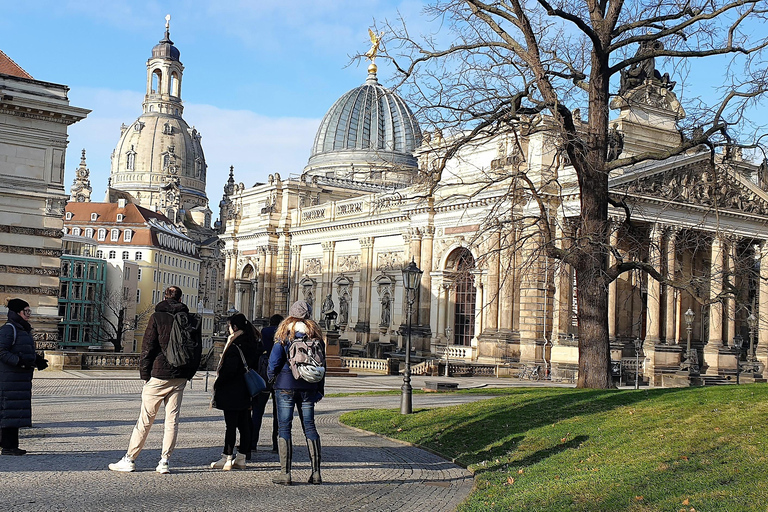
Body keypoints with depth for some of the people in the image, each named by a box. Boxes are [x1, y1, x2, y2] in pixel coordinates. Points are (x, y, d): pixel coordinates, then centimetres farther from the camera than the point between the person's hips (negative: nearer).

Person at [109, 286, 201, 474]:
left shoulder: (157, 317, -5)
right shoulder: (191, 320, 6)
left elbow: (148, 348, -7)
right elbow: (197, 349, 9)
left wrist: (145, 374, 0)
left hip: (159, 375, -3)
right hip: (180, 378, 3)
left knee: (145, 419, 1)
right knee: (172, 419, 7)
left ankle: (129, 459, 6)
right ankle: (164, 462, 7)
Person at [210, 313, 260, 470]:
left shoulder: (234, 347, -16)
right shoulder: (252, 344, 9)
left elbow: (229, 370, -20)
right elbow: (255, 366, 13)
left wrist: (217, 384, -8)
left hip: (232, 392, -8)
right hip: (246, 392, 8)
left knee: (231, 425, -4)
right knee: (244, 424, 10)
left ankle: (227, 459, 1)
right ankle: (241, 457, 15)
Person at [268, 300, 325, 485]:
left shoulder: (285, 331, -3)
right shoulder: (314, 333, 7)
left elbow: (275, 359, -5)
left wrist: (271, 375, 14)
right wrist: (320, 389, 14)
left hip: (286, 384, -4)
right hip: (308, 386, 4)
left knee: (284, 427, 0)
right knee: (309, 426, 8)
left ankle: (285, 473, -3)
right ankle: (316, 472, 7)